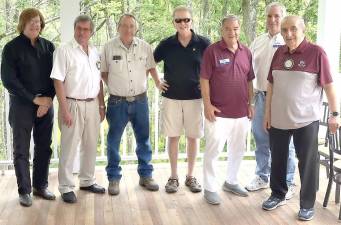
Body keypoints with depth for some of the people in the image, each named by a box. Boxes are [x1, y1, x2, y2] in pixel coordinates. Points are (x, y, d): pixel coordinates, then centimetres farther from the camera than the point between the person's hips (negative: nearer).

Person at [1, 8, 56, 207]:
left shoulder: (49, 46, 6)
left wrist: (48, 100, -6)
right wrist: (34, 99, -12)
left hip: (46, 104, 4)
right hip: (22, 105, -3)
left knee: (44, 148, 8)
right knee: (21, 150, 2)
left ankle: (41, 186, 21)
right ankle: (24, 191, 12)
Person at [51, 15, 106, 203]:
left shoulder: (95, 52, 11)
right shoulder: (64, 51, -8)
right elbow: (58, 81, -12)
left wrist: (101, 105, 13)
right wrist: (65, 109, -17)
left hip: (92, 104, 6)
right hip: (73, 104, -6)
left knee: (90, 145, 14)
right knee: (69, 147, 0)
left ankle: (87, 181, 28)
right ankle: (66, 187, 10)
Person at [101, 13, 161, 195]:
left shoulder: (145, 47, 0)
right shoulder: (109, 47, -4)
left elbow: (151, 67, 15)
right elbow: (103, 72, 5)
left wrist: (158, 83, 7)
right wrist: (114, 86, -2)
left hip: (140, 100, 2)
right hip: (117, 102, -2)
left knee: (143, 140, 10)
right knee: (113, 141, 5)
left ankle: (145, 175, 24)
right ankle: (114, 178, 17)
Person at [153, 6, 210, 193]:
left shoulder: (203, 43, -4)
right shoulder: (166, 44, 0)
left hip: (195, 97, -1)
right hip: (171, 97, 1)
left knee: (193, 137, 6)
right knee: (173, 136, 6)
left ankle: (190, 176, 20)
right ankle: (173, 177, 18)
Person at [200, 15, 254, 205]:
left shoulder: (246, 52, 8)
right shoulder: (212, 51, -8)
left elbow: (249, 80, 14)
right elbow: (204, 79, -9)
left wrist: (250, 103, 10)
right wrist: (207, 104, -14)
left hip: (241, 112, 6)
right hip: (218, 112, -6)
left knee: (238, 149, 17)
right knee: (213, 150, 0)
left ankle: (232, 182, 34)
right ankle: (210, 189, 11)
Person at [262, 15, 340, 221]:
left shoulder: (316, 53, -9)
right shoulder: (279, 53, 6)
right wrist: (267, 112, 10)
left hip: (306, 120, -5)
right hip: (278, 118, 5)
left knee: (307, 163, 6)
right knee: (278, 160, 16)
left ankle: (307, 204, 20)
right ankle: (278, 195, 34)